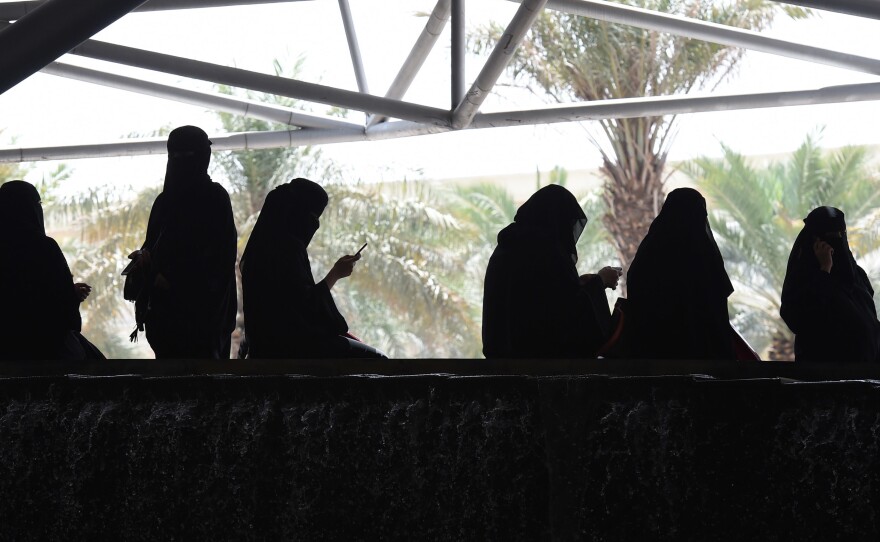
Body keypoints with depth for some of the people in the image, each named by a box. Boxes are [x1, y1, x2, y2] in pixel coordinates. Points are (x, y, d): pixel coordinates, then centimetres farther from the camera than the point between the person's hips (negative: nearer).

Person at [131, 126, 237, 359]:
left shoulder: (215, 198, -4)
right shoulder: (166, 199, 15)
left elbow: (218, 254, -10)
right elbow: (153, 245, 19)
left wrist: (172, 278, -13)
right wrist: (144, 257, -5)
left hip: (202, 310, -6)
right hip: (166, 308, 7)